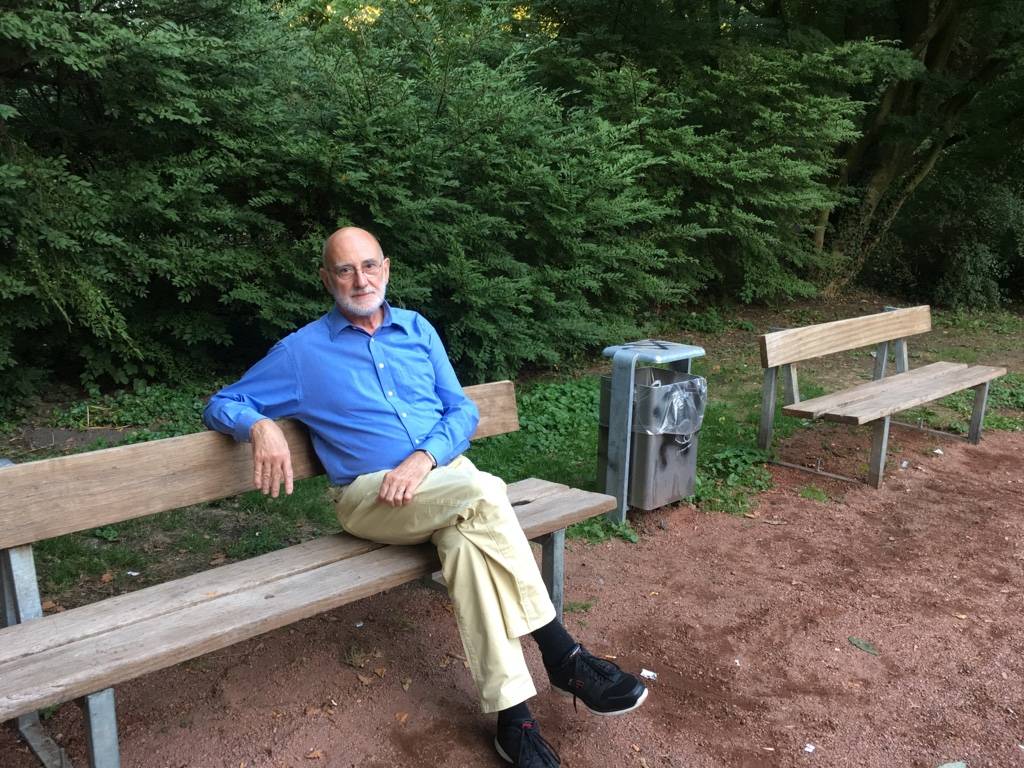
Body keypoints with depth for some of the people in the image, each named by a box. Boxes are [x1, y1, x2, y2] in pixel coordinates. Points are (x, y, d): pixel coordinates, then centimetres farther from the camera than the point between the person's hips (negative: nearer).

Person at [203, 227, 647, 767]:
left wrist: (425, 457, -12)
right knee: (484, 494, -32)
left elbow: (463, 409, 9)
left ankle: (512, 714, -28)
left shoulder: (417, 329, 14)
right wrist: (260, 425, -17)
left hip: (446, 473, 4)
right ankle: (563, 656, -25)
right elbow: (221, 406, 8)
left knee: (467, 541, -33)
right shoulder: (302, 351, 5)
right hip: (371, 496, -3)